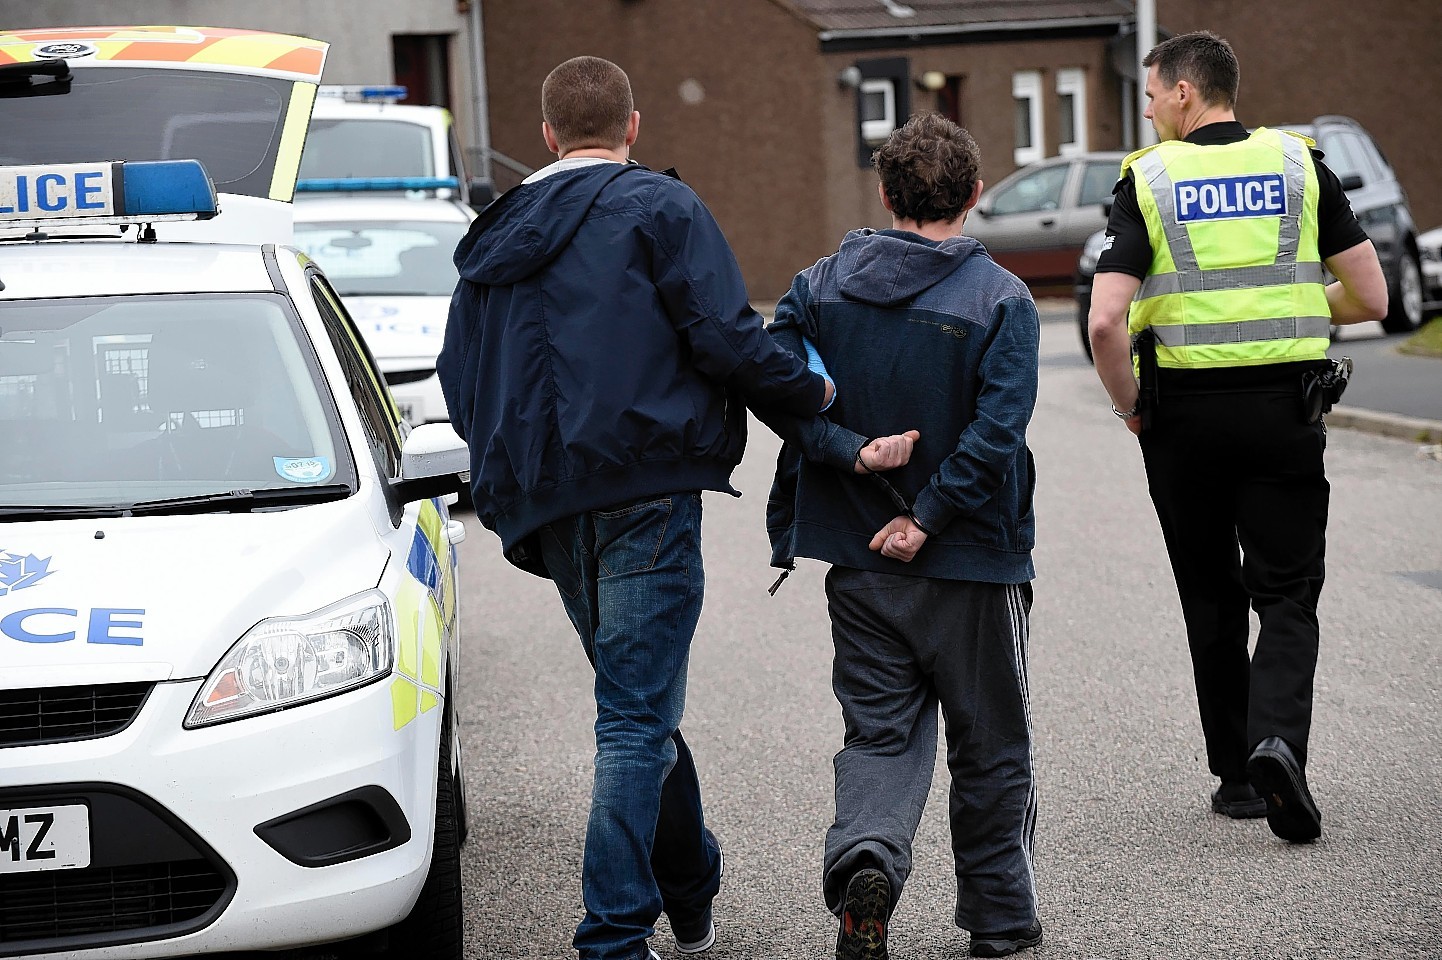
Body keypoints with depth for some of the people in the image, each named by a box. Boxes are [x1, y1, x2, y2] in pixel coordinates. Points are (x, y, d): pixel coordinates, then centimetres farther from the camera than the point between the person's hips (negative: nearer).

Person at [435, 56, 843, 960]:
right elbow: (724, 338, -12)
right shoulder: (659, 207, -2)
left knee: (640, 706, 19)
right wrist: (812, 390, 3)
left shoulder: (499, 236, 17)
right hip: (645, 490, -6)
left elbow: (461, 380, 17)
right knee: (638, 719, -7)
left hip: (548, 508, 7)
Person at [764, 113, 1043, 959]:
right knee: (990, 745, 13)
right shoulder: (1002, 300, -9)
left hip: (860, 564, 2)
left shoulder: (823, 286, 1)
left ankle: (866, 860, -18)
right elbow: (997, 428, -20)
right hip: (973, 568, -2)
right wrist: (928, 517, -17)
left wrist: (849, 452, -11)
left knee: (880, 732, 9)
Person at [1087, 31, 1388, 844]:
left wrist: (1128, 406, 2)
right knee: (1287, 598, 4)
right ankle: (1278, 742, -21)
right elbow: (1371, 297, 3)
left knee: (1213, 601, 14)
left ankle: (1237, 777, 19)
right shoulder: (1300, 164, 3)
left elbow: (1106, 322, -14)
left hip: (1185, 414, 0)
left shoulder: (1149, 179, -3)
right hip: (1286, 409, 0)